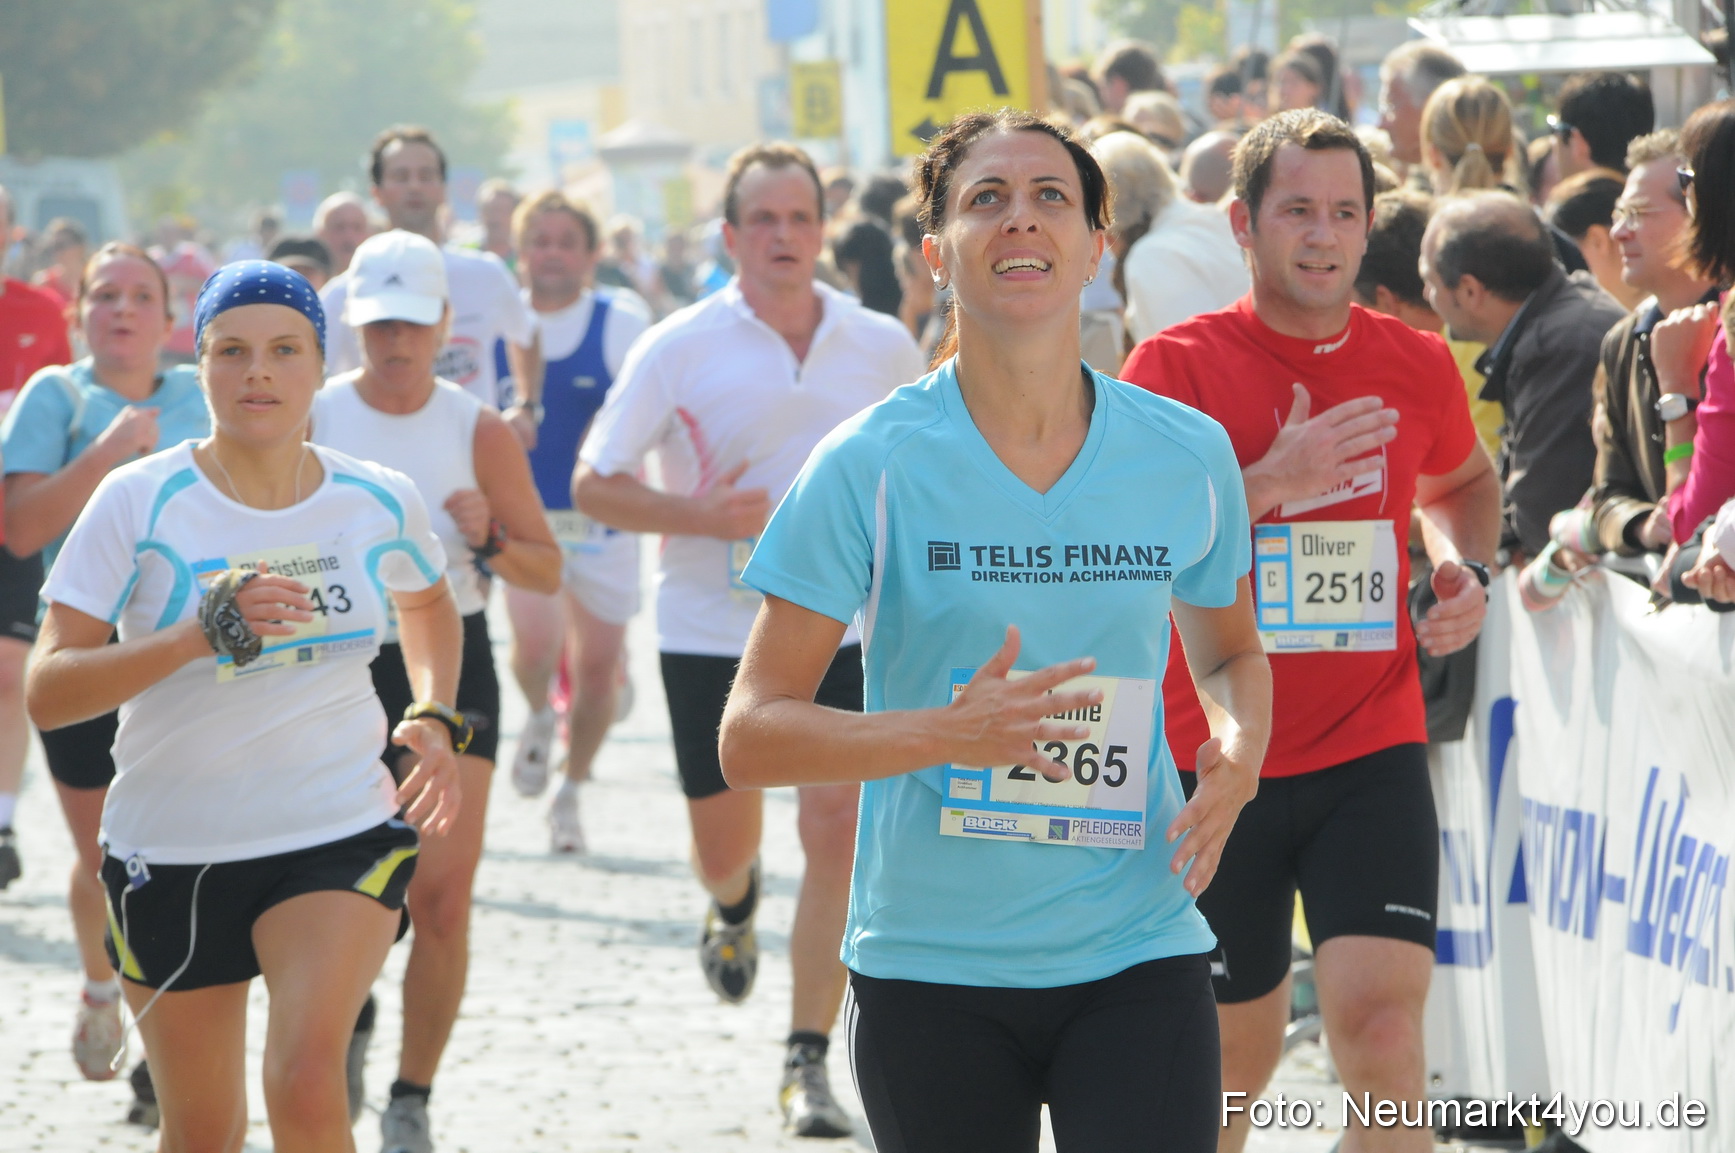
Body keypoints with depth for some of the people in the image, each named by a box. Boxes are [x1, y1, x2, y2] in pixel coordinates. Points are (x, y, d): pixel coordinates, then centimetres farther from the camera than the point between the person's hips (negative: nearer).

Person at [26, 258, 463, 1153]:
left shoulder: (379, 502, -1)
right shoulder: (139, 502, -11)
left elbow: (427, 603, 23)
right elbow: (47, 692, -18)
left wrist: (433, 719, 5)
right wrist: (198, 635, -30)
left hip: (342, 834, 0)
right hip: (171, 852, 0)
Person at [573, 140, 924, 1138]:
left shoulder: (883, 346, 2)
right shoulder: (680, 349, -5)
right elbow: (594, 485, -3)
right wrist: (698, 514, -18)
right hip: (711, 632, 0)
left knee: (839, 833, -13)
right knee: (722, 845, 11)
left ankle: (809, 1064, -6)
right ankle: (736, 905, 51)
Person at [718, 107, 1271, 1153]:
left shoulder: (1187, 453, 2)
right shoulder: (871, 465, -6)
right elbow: (750, 739, -7)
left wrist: (1241, 747, -2)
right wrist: (949, 732, -22)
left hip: (1138, 957, 1)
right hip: (931, 973, -1)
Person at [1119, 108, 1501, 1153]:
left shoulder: (1417, 364, 4)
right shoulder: (1179, 367, -6)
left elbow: (1465, 481, 27)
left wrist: (1466, 571, 6)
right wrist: (1271, 482, -22)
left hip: (1373, 752, 1)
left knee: (1381, 1025, -17)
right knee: (1238, 1052, 11)